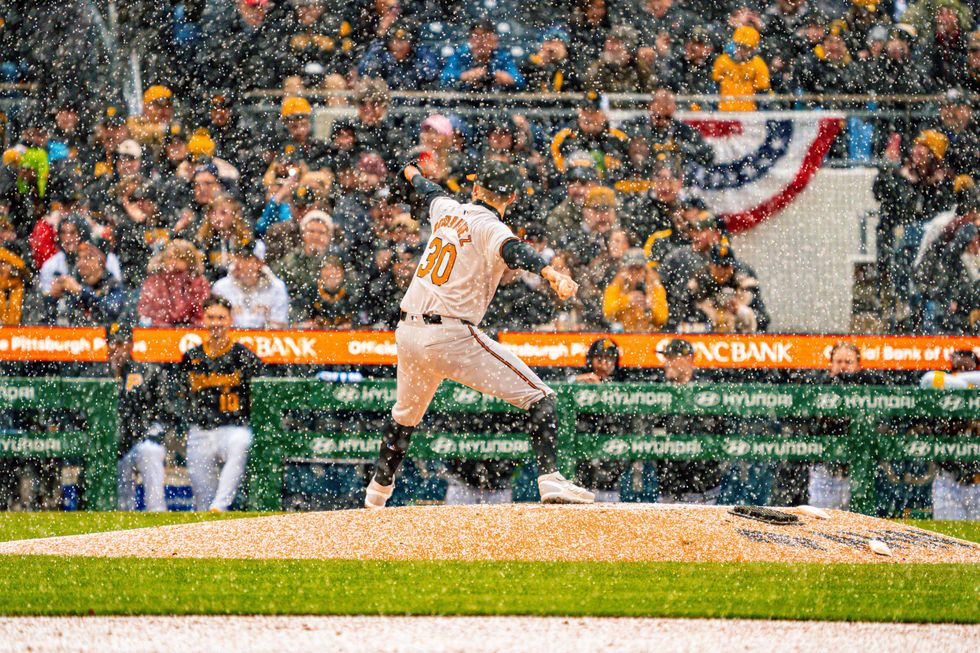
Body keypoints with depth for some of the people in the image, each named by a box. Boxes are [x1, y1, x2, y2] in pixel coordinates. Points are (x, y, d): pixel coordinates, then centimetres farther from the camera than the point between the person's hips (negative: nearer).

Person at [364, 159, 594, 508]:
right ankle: (549, 479, -22)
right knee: (538, 396, -6)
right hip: (450, 336, -7)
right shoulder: (489, 227, -9)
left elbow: (431, 192, 36)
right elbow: (512, 250, -31)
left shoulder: (447, 210, 12)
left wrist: (413, 175, 60)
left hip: (407, 333, 7)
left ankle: (377, 493, 43)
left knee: (406, 414, 31)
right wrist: (552, 274, -49)